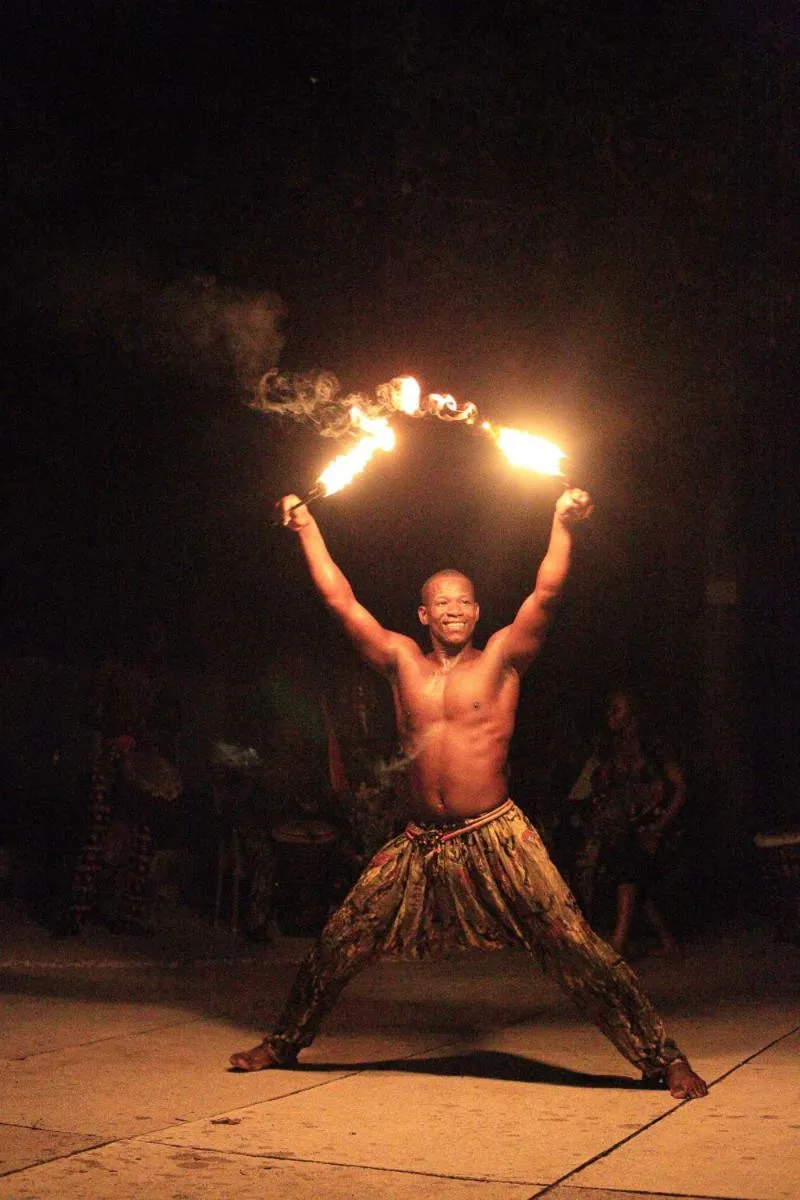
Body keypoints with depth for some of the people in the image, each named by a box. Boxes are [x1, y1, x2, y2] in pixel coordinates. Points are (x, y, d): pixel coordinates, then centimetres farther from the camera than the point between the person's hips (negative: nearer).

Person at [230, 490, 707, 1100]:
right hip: (419, 844, 3)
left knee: (574, 945, -8)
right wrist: (308, 528, 12)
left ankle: (663, 1057, 2)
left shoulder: (501, 657, 2)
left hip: (496, 838, -3)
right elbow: (340, 600, 11)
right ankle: (283, 1044, 28)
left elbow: (547, 594, -10)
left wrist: (563, 524, -20)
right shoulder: (402, 660, 9)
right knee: (337, 944, 7)